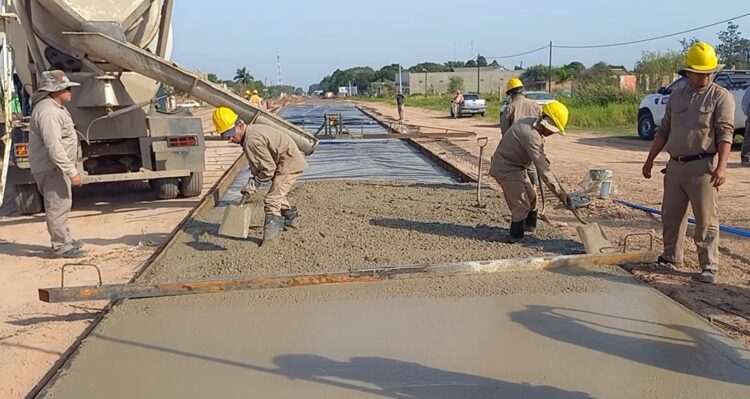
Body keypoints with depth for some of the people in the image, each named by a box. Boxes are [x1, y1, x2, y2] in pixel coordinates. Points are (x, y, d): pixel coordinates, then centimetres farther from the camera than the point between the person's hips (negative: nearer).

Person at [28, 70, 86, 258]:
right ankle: (62, 246, 0)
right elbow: (54, 147, -29)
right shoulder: (47, 112, -23)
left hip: (57, 166, 11)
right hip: (52, 168, -11)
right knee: (57, 206, -5)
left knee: (62, 205, 20)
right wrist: (72, 171, -28)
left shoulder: (54, 107, 12)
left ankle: (64, 239, 32)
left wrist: (69, 168, 24)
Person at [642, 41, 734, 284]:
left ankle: (709, 267, 4)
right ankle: (671, 258, 28)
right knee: (671, 215, 13)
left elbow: (725, 133, -12)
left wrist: (721, 166, -22)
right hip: (675, 165, 6)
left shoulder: (721, 96, -3)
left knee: (706, 219, -3)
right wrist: (650, 160, 15)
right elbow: (664, 131, 18)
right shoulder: (676, 96, 14)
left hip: (703, 167, -6)